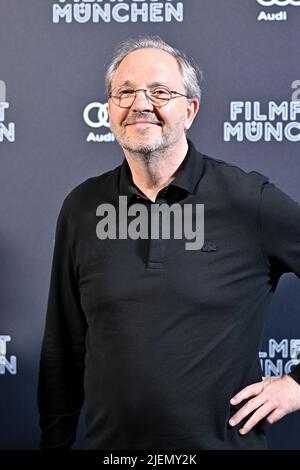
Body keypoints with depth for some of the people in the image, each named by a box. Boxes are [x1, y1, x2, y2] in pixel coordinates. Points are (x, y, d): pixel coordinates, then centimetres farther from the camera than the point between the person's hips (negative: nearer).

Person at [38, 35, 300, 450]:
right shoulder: (82, 208, 1)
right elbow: (63, 347, 7)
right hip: (109, 441, 3)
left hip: (223, 440, -3)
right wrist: (55, 441, 8)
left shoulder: (250, 201, -10)